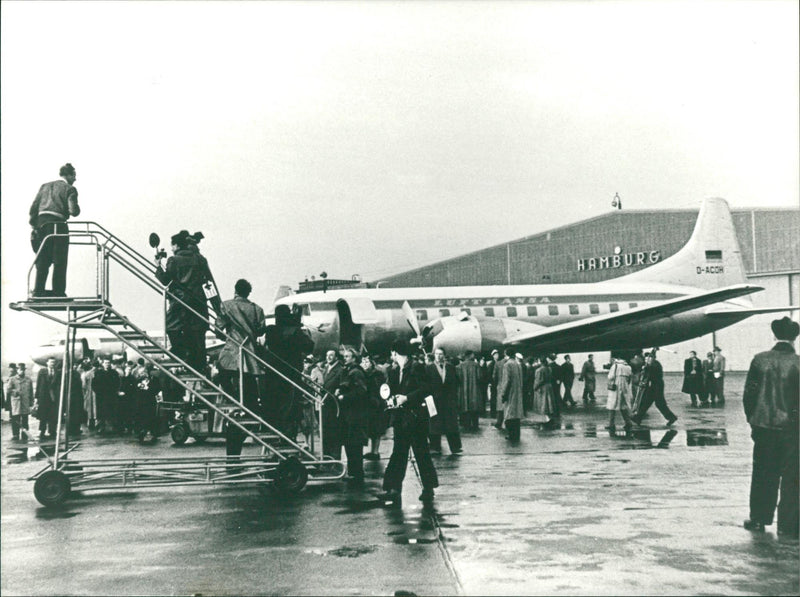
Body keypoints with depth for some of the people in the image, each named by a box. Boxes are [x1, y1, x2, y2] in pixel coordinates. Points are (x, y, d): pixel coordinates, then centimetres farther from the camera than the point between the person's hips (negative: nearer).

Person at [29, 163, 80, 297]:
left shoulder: (45, 186, 18)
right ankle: (58, 292, 0)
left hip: (41, 223, 6)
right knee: (59, 261, 1)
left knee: (42, 260, 12)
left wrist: (34, 225, 15)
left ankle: (38, 291, 11)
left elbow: (33, 208, 12)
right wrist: (76, 210, 11)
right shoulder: (69, 189, 1)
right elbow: (73, 211, -11)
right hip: (58, 225, -6)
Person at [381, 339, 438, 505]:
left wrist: (406, 398, -19)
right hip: (400, 418, 7)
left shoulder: (416, 368, -9)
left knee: (421, 453, 1)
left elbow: (424, 389, -16)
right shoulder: (394, 372, 13)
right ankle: (394, 489, 9)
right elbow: (391, 392, 18)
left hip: (415, 416, -7)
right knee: (399, 454, 6)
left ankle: (428, 488, 12)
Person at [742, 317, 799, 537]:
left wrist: (752, 420, 10)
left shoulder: (760, 360, -3)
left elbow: (749, 394, 0)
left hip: (763, 426, 2)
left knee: (762, 473, 14)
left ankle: (758, 518, 21)